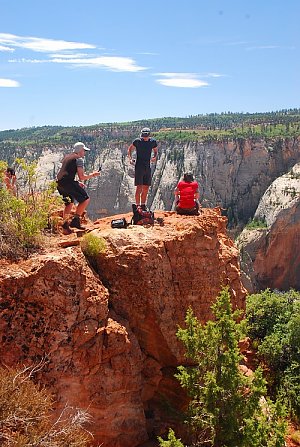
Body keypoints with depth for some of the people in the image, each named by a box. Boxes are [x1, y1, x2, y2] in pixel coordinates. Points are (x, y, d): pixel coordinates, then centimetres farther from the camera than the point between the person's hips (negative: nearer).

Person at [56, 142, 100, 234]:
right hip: (68, 182, -9)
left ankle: (65, 226, 21)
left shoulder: (67, 156, 24)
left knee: (69, 203, 24)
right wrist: (92, 175, 10)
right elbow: (82, 177, -6)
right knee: (85, 199, 0)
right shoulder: (79, 159, -1)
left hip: (59, 183, 9)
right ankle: (75, 220, -7)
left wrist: (77, 183, 31)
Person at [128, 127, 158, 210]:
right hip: (139, 166, -4)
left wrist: (154, 157, -2)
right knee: (139, 187, -10)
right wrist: (130, 158, -10)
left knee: (146, 188, 7)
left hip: (147, 167, 4)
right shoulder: (137, 141, -7)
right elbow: (130, 149, 6)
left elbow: (155, 151, 19)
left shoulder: (153, 142, 2)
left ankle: (143, 206, 18)